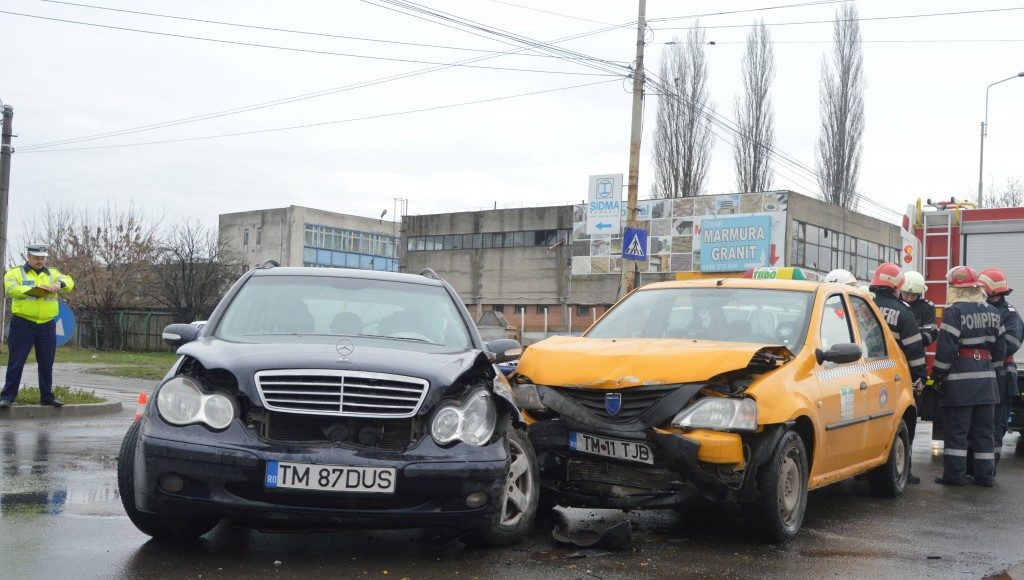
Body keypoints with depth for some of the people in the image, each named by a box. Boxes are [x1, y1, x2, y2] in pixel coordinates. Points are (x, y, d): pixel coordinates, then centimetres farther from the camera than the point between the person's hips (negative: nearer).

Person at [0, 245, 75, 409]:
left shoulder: (53, 273, 15)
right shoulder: (15, 272, 4)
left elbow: (69, 282, 2)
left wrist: (59, 284, -20)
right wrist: (33, 289, -23)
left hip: (47, 326, 4)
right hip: (23, 324, -4)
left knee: (46, 364, 10)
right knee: (16, 362, -2)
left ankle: (47, 396, 20)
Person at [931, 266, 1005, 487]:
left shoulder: (954, 311, -11)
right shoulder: (992, 312, 11)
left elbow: (946, 347, -14)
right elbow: (1000, 347, 15)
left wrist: (938, 375, -7)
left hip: (960, 379, -6)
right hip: (986, 378, 6)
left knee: (956, 429, 0)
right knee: (983, 430, 11)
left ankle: (954, 474, 2)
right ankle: (985, 475, 14)